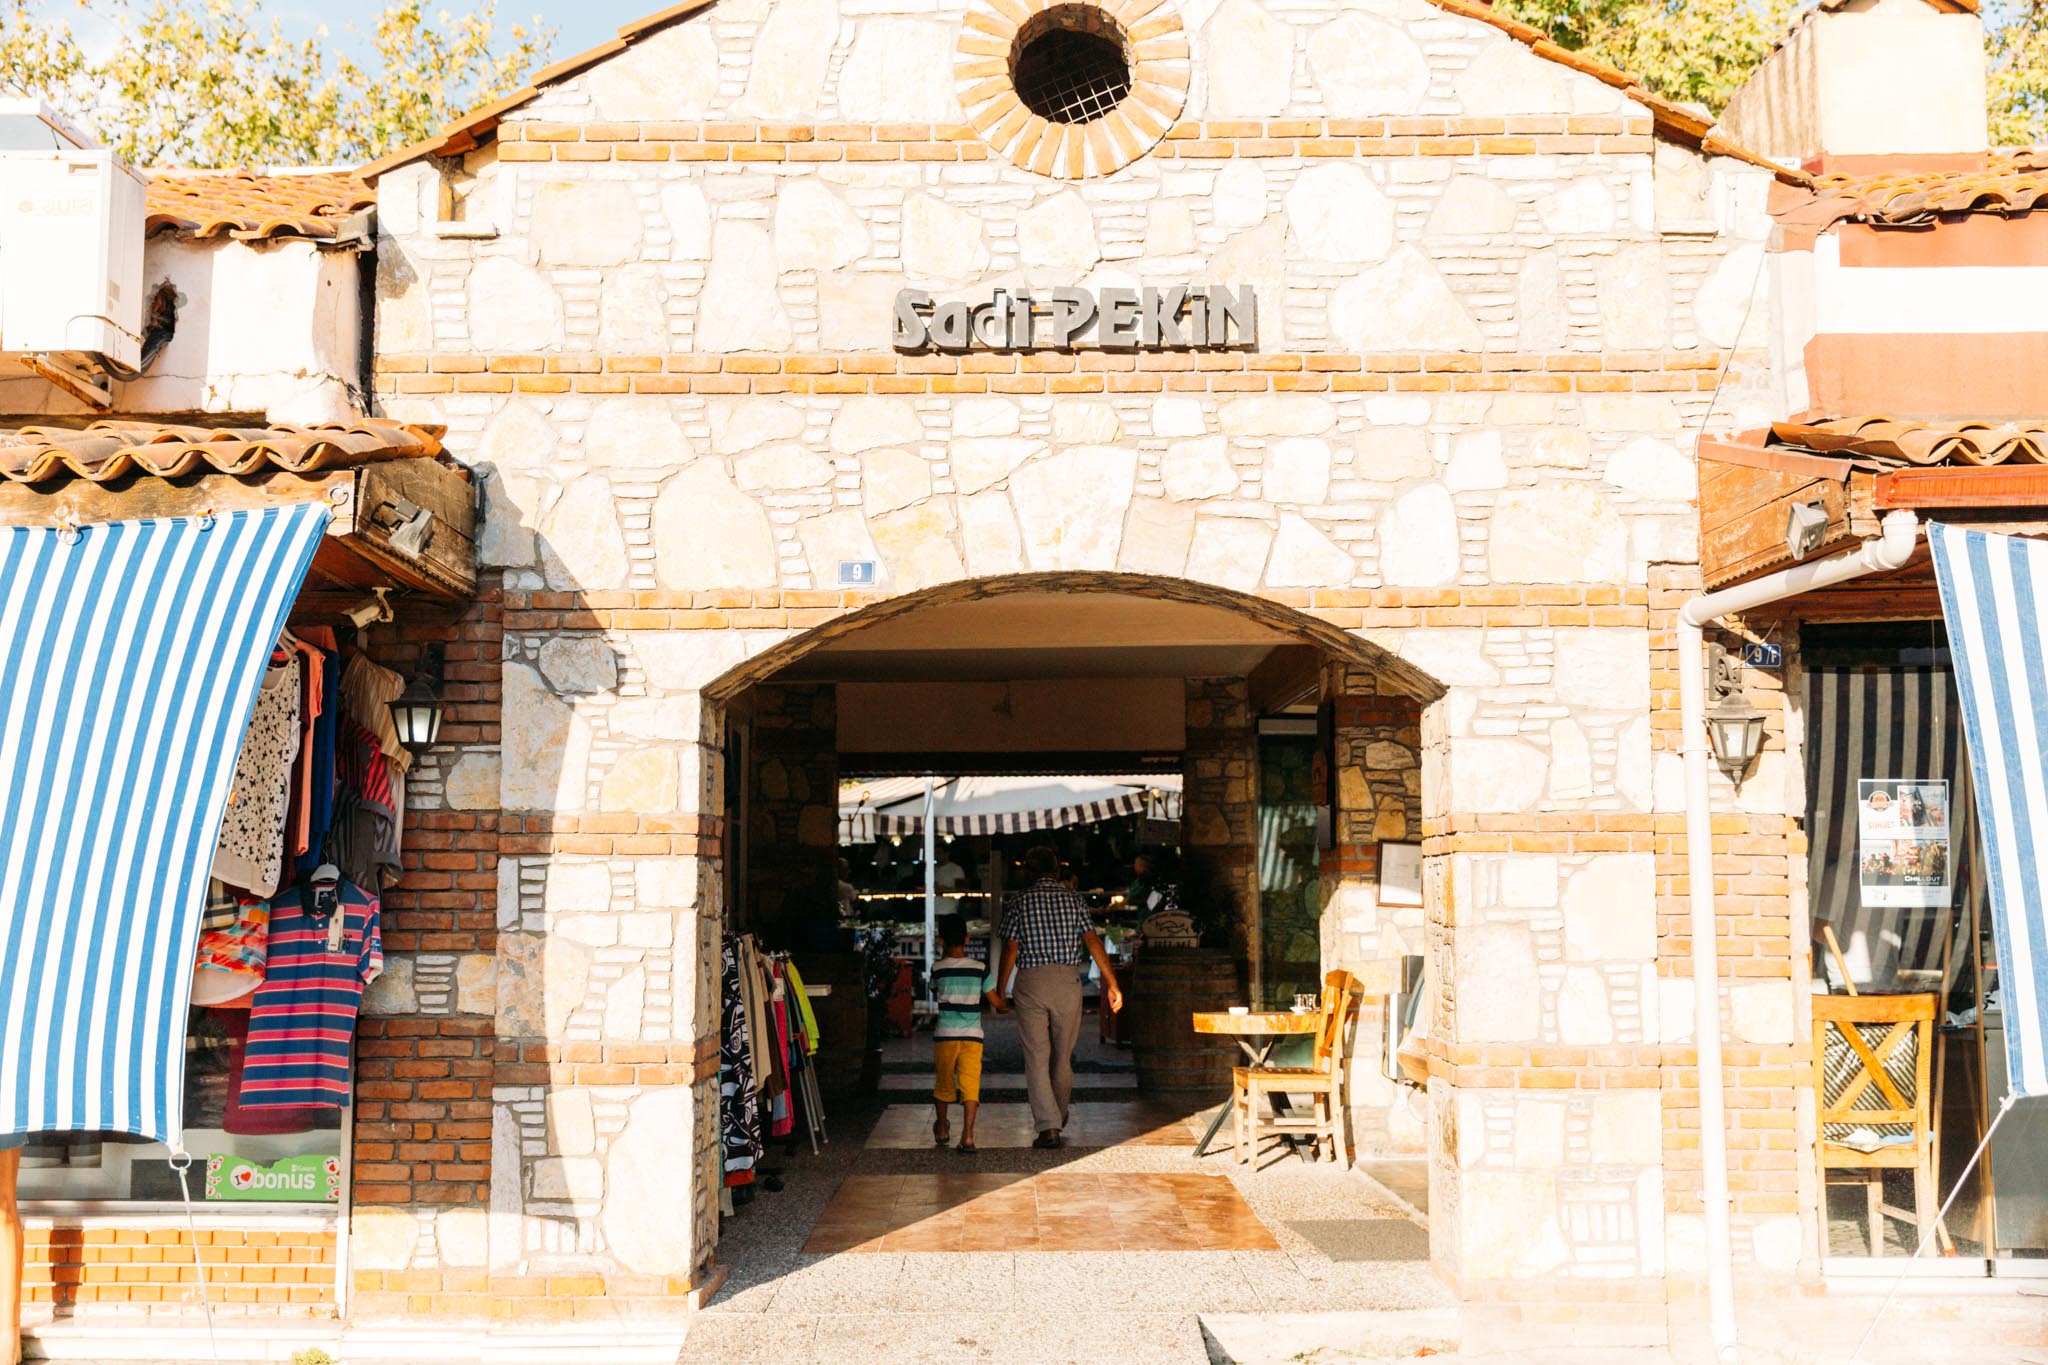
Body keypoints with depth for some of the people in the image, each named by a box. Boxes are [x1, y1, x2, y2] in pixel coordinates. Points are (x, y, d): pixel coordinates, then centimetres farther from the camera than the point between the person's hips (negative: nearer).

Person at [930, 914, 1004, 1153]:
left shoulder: (938, 968, -2)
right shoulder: (980, 969, -1)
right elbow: (995, 1001, 4)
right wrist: (1004, 1002, 28)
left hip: (945, 1034, 1)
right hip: (972, 1035, -1)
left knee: (944, 1083, 17)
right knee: (970, 1084, -2)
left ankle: (941, 1129, 35)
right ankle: (968, 1135, -15)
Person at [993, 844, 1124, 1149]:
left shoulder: (1019, 901, 2)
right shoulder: (1073, 900, 6)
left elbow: (1010, 949, -3)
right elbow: (1093, 942, -3)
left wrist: (999, 991, 4)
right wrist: (1112, 985, -3)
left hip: (1030, 982, -2)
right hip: (1068, 981, 2)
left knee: (1036, 1058, 1)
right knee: (1063, 1056, 16)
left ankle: (1048, 1127, -7)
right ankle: (1058, 1118, 31)